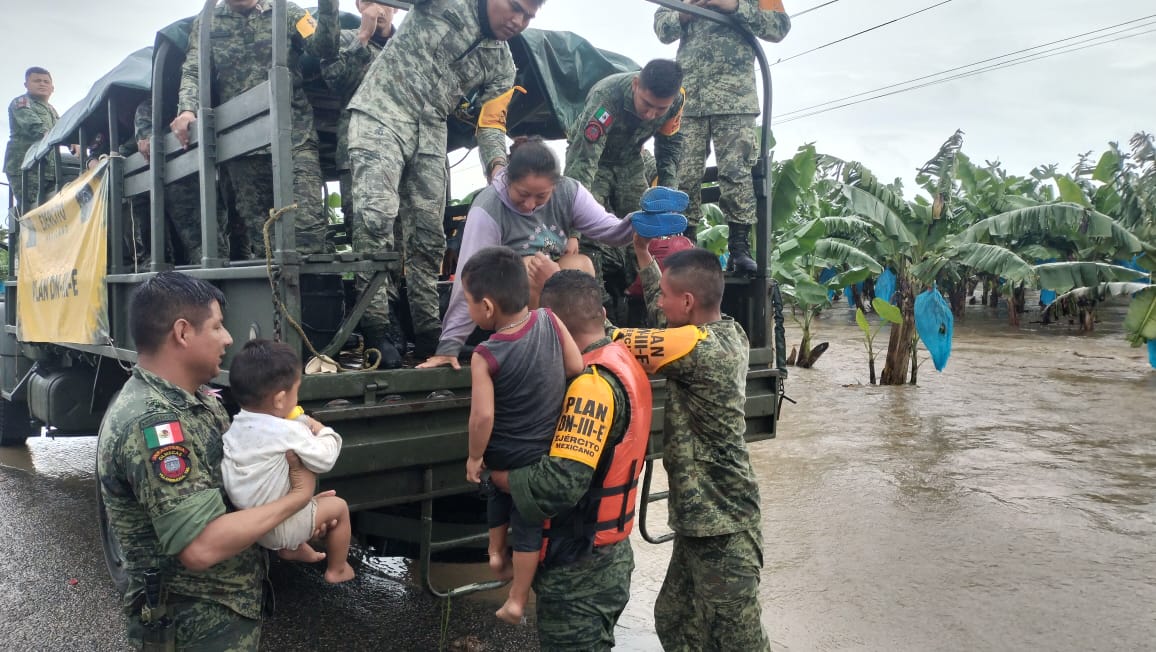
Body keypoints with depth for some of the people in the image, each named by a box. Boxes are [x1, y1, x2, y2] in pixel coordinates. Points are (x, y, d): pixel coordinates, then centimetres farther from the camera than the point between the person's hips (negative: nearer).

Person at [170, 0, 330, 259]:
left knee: (306, 222, -16)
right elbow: (192, 72, 7)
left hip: (294, 135, -2)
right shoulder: (206, 23, 18)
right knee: (257, 234, 2)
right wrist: (187, 109, -10)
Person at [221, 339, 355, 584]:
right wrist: (324, 432, -1)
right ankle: (337, 570, 27)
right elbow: (324, 460, -17)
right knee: (339, 506, 12)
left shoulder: (235, 426, -3)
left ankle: (290, 549, 41)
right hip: (277, 528, -8)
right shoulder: (288, 432, -25)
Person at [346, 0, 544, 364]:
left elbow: (491, 123, 6)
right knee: (377, 217, -20)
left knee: (429, 236, 3)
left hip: (431, 133, 6)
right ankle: (374, 330, -17)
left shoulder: (502, 65, 11)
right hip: (381, 113, -6)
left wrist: (497, 164, -12)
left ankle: (427, 333, 10)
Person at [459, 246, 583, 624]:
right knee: (530, 523, 16)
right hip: (545, 453, 2)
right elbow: (576, 368, -10)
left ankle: (495, 552, 45)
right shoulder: (549, 320, -17)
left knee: (500, 493, 33)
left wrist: (474, 457, -10)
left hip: (503, 454, -2)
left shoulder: (486, 356, -25)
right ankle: (516, 601, 27)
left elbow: (482, 416, -26)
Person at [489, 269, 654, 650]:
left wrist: (501, 476, -17)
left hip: (580, 568, -9)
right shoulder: (622, 361, 4)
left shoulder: (591, 382, -26)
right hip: (609, 554, 9)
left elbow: (562, 483, -33)